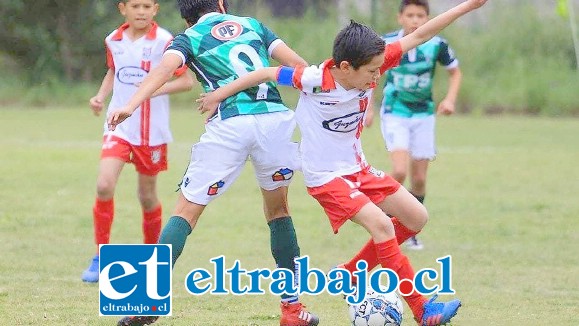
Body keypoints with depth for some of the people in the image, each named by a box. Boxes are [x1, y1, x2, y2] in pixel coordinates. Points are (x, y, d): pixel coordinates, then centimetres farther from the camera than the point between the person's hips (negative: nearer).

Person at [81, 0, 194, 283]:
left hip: (152, 131, -3)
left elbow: (187, 80, -9)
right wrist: (100, 96, 6)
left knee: (147, 195, 8)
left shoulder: (163, 41, -10)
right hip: (119, 126, 3)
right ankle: (101, 257, -3)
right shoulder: (114, 40, 5)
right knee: (104, 185, -14)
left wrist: (159, 88, -24)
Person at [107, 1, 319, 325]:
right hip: (275, 116, 2)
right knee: (278, 208, 21)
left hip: (229, 125, -2)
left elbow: (165, 68, -5)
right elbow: (297, 64, 15)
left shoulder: (189, 38, 16)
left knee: (186, 211, 6)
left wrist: (131, 105, -18)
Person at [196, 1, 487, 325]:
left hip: (358, 168, 8)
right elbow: (266, 73, -14)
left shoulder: (369, 68, -12)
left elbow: (419, 35, -10)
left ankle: (353, 274, 16)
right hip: (326, 176, -8)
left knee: (416, 218, 7)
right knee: (380, 223, -24)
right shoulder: (315, 80, -26)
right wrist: (220, 94, -6)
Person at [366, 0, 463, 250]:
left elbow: (455, 72, 7)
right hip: (394, 114, -2)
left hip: (424, 115, 2)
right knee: (400, 171, -21)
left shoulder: (436, 45, -9)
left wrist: (450, 99, -9)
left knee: (419, 179, 5)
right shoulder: (386, 44, -11)